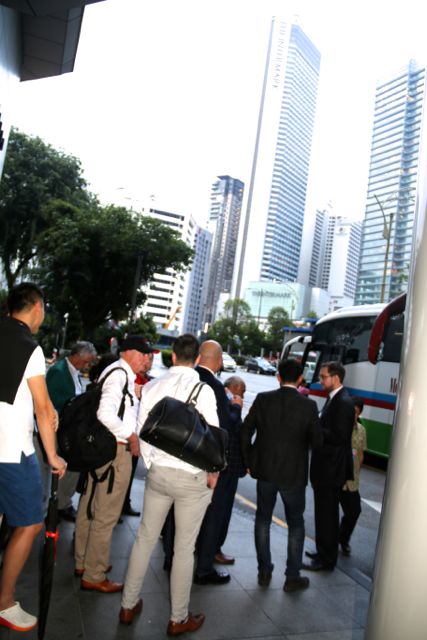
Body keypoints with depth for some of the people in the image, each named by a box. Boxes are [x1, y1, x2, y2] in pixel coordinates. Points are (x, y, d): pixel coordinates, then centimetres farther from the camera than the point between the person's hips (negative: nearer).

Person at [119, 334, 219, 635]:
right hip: (192, 477, -4)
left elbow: (142, 430, 3)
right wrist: (213, 472, 2)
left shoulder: (152, 387, -2)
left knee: (145, 538, 18)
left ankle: (129, 605, 32)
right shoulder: (203, 390, -15)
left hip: (158, 472, 4)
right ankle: (179, 619, 24)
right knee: (184, 548, 9)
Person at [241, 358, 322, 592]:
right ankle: (293, 577, 24)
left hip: (264, 470, 2)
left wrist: (249, 462, 7)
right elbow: (317, 442, -8)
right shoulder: (308, 406, -13)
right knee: (295, 524, 17)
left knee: (263, 520, 19)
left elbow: (245, 432, -5)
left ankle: (264, 571, 28)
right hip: (293, 475, -1)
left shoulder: (263, 399, -9)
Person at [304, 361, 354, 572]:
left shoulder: (343, 402, -19)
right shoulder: (334, 398, 11)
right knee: (326, 512, 20)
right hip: (326, 467, 10)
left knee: (326, 513, 1)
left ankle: (326, 560, 14)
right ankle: (324, 552, 34)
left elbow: (339, 437, -24)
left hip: (332, 469, -10)